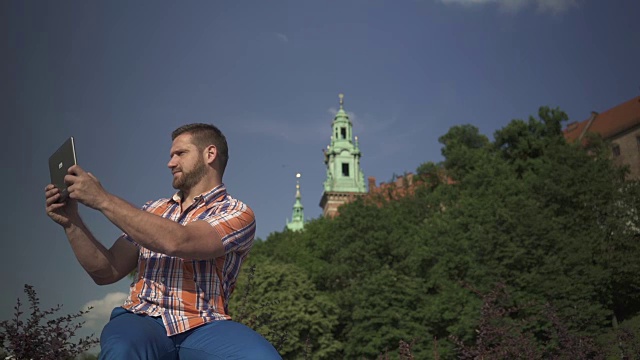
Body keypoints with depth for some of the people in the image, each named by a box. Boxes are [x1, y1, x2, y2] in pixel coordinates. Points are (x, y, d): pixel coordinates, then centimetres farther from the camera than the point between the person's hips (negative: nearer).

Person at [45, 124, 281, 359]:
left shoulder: (237, 214, 4)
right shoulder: (153, 211, 21)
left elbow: (176, 242, -15)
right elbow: (106, 272, 17)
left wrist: (103, 200, -11)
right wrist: (71, 222, 3)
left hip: (204, 328, -2)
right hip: (143, 319, 2)